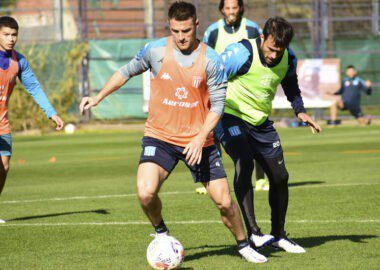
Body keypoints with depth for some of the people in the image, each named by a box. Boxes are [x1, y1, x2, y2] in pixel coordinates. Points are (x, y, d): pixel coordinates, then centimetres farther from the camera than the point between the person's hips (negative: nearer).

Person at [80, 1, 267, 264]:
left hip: (199, 140, 0)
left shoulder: (211, 60, -10)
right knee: (146, 193, -23)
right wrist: (98, 97, 9)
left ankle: (244, 245, 28)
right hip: (160, 136, 0)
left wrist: (200, 139, -19)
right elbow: (127, 72, 12)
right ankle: (161, 233, 8)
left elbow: (217, 105, -8)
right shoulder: (155, 51, -7)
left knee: (224, 202, 0)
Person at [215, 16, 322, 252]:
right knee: (244, 163, -29)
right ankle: (253, 232, -32)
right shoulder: (241, 53, -25)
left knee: (280, 176, 6)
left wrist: (300, 111, 2)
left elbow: (290, 84, 17)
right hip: (230, 116, -6)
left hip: (260, 122, 6)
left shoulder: (289, 59, -5)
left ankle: (279, 234, 26)